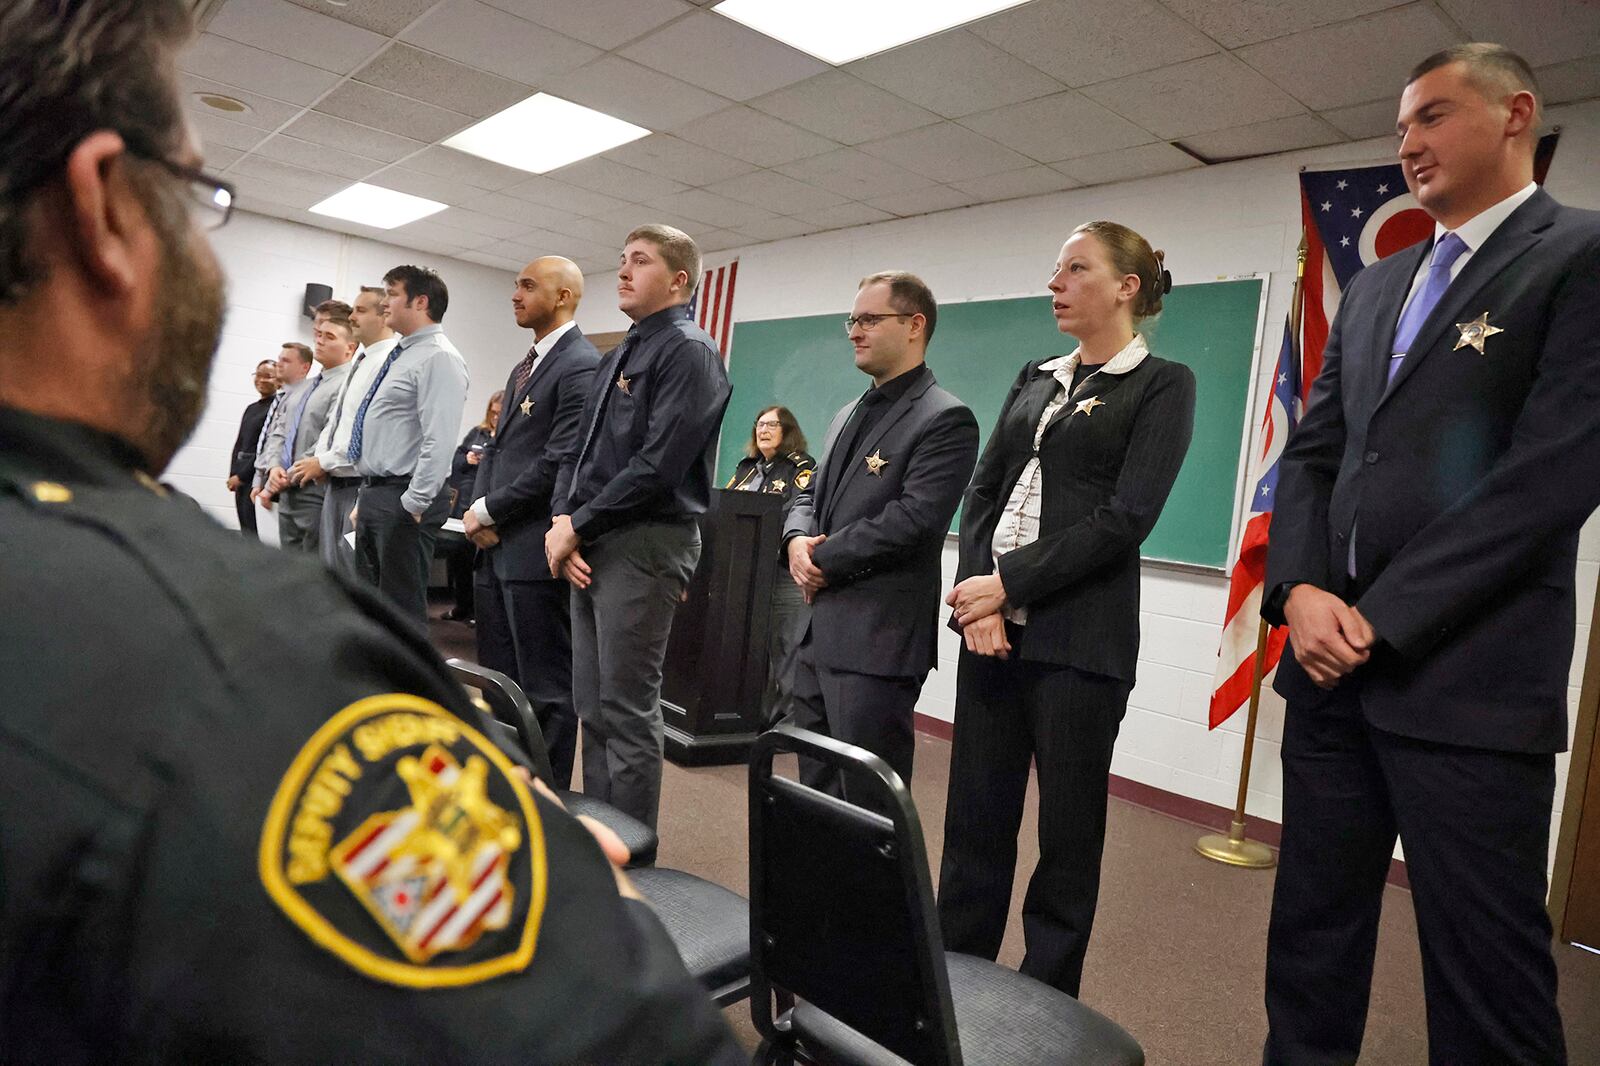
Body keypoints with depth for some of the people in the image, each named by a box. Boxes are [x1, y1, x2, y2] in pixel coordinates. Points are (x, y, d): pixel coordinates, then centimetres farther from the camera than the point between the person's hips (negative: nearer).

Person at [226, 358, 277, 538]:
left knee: (252, 531, -9)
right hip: (241, 477, 8)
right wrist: (233, 475, 4)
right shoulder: (251, 408, 17)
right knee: (245, 530, 8)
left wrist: (241, 475, -11)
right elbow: (239, 443, 17)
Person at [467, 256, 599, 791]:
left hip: (535, 552, -9)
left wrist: (489, 511, -10)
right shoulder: (526, 366, 19)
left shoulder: (581, 366, -11)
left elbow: (560, 463, -19)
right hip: (496, 548, 10)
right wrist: (477, 510, 4)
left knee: (546, 687, 1)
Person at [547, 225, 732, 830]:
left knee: (627, 712, -4)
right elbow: (580, 451, 18)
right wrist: (562, 519, 0)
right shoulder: (616, 358, 20)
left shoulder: (688, 351, -8)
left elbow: (659, 464, -18)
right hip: (591, 547, 9)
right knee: (592, 706, 14)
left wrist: (579, 527, -12)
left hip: (644, 545, -9)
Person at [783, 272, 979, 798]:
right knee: (816, 788, 19)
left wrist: (823, 561, -13)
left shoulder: (946, 419, -10)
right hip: (817, 632, 9)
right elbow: (812, 494, 21)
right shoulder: (849, 415, 18)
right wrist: (797, 539, -2)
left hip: (877, 642, -8)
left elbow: (913, 518, -20)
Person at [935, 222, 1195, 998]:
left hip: (1078, 638, -5)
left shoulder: (1162, 385, -1)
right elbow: (983, 491, 9)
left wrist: (1009, 586, -14)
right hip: (993, 625, 5)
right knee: (974, 817, 9)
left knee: (1067, 833, 6)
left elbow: (1126, 518, -12)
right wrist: (977, 596, -6)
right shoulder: (1035, 379, 16)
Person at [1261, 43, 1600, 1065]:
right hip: (1334, 664, 6)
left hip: (1469, 677, -6)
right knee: (1311, 937, 14)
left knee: (1487, 973, 5)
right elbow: (1313, 452, 13)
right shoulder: (1375, 286, 18)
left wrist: (1384, 618, -14)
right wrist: (1303, 591, -4)